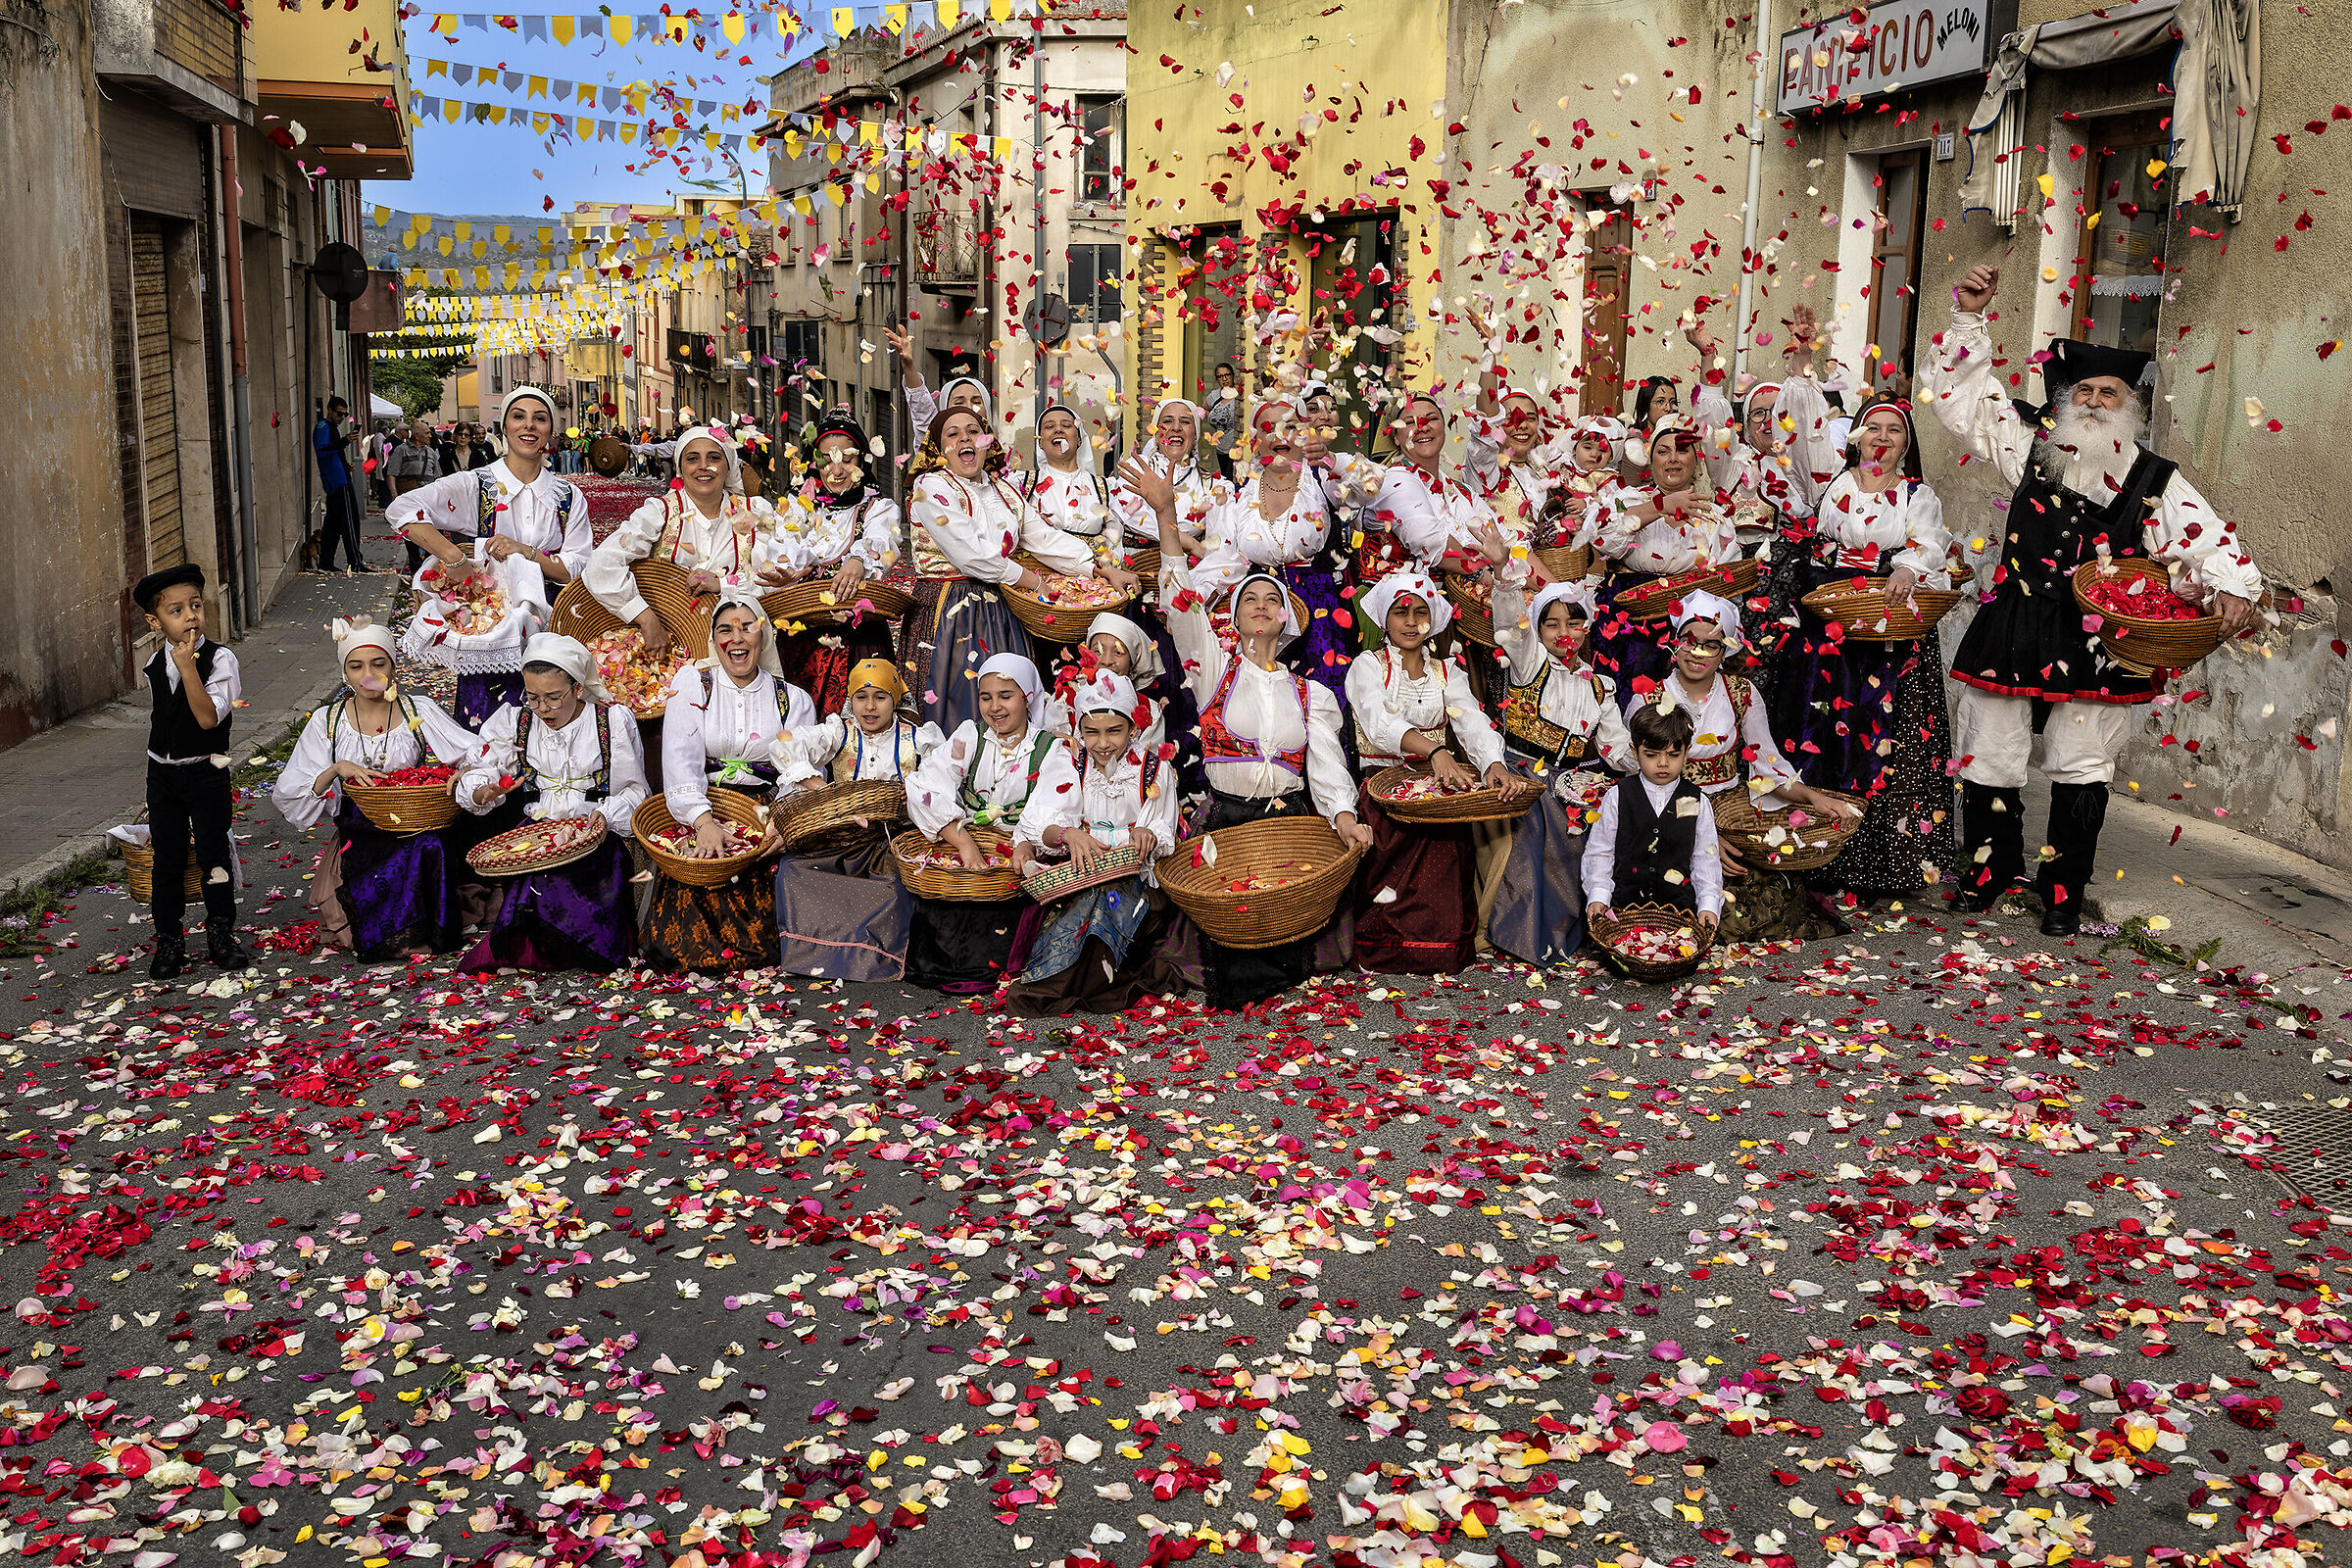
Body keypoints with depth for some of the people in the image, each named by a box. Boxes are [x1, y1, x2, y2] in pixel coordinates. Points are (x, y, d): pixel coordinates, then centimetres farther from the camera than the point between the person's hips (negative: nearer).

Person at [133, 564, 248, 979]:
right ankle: (169, 940, 16)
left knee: (213, 853, 2)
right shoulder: (153, 666, 5)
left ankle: (221, 933, 15)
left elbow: (208, 717, -24)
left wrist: (188, 667, -30)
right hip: (162, 773, 4)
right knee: (167, 858, 7)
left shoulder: (220, 659, -12)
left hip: (206, 771, -4)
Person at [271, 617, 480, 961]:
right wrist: (336, 769, -15)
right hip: (358, 839, -1)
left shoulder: (419, 711, 6)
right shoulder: (327, 721, 7)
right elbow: (287, 794, 3)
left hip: (419, 827, 1)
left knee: (431, 846, -34)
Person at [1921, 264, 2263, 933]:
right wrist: (1969, 319, 2)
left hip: (2097, 644, -1)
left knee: (2082, 766, 4)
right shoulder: (2033, 452, 5)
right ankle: (1991, 865, 26)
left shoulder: (2156, 482, 1)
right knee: (1989, 753, 6)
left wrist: (2232, 588, -22)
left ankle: (2064, 892, 15)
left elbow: (2210, 539, -2)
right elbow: (1966, 396, 9)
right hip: (2013, 630, 1)